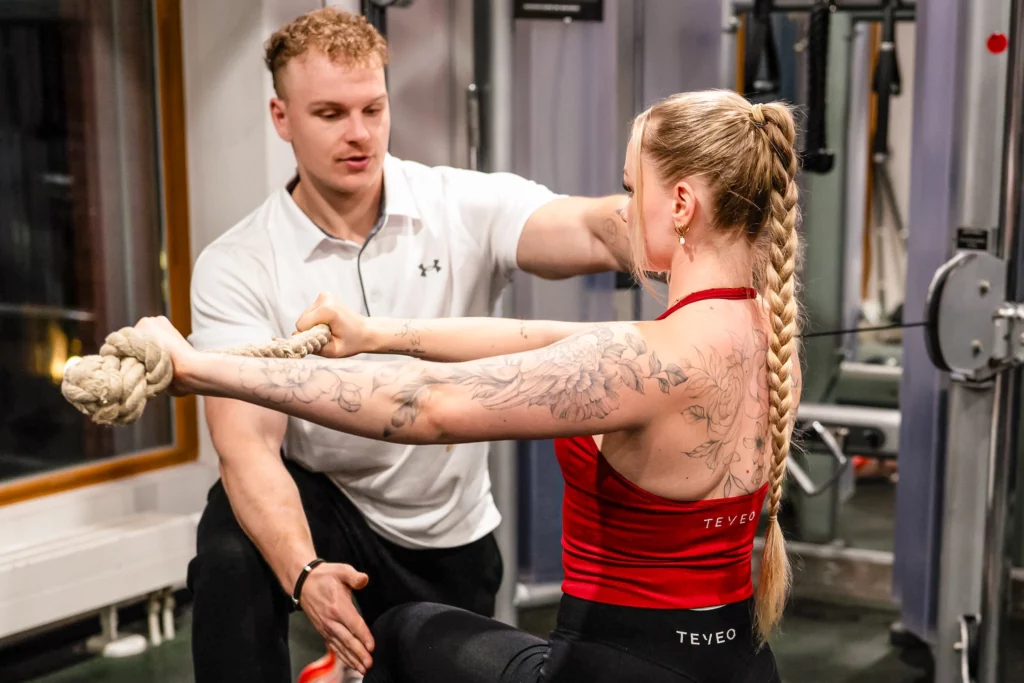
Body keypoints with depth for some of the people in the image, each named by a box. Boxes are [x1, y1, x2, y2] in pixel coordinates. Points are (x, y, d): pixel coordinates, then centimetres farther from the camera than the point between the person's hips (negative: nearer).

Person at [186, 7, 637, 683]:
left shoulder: (466, 207, -15)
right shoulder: (236, 268, -15)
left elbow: (595, 230, -34)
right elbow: (248, 442, -24)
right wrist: (303, 571, -42)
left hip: (449, 536, 2)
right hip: (316, 506, -2)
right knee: (232, 554, -33)